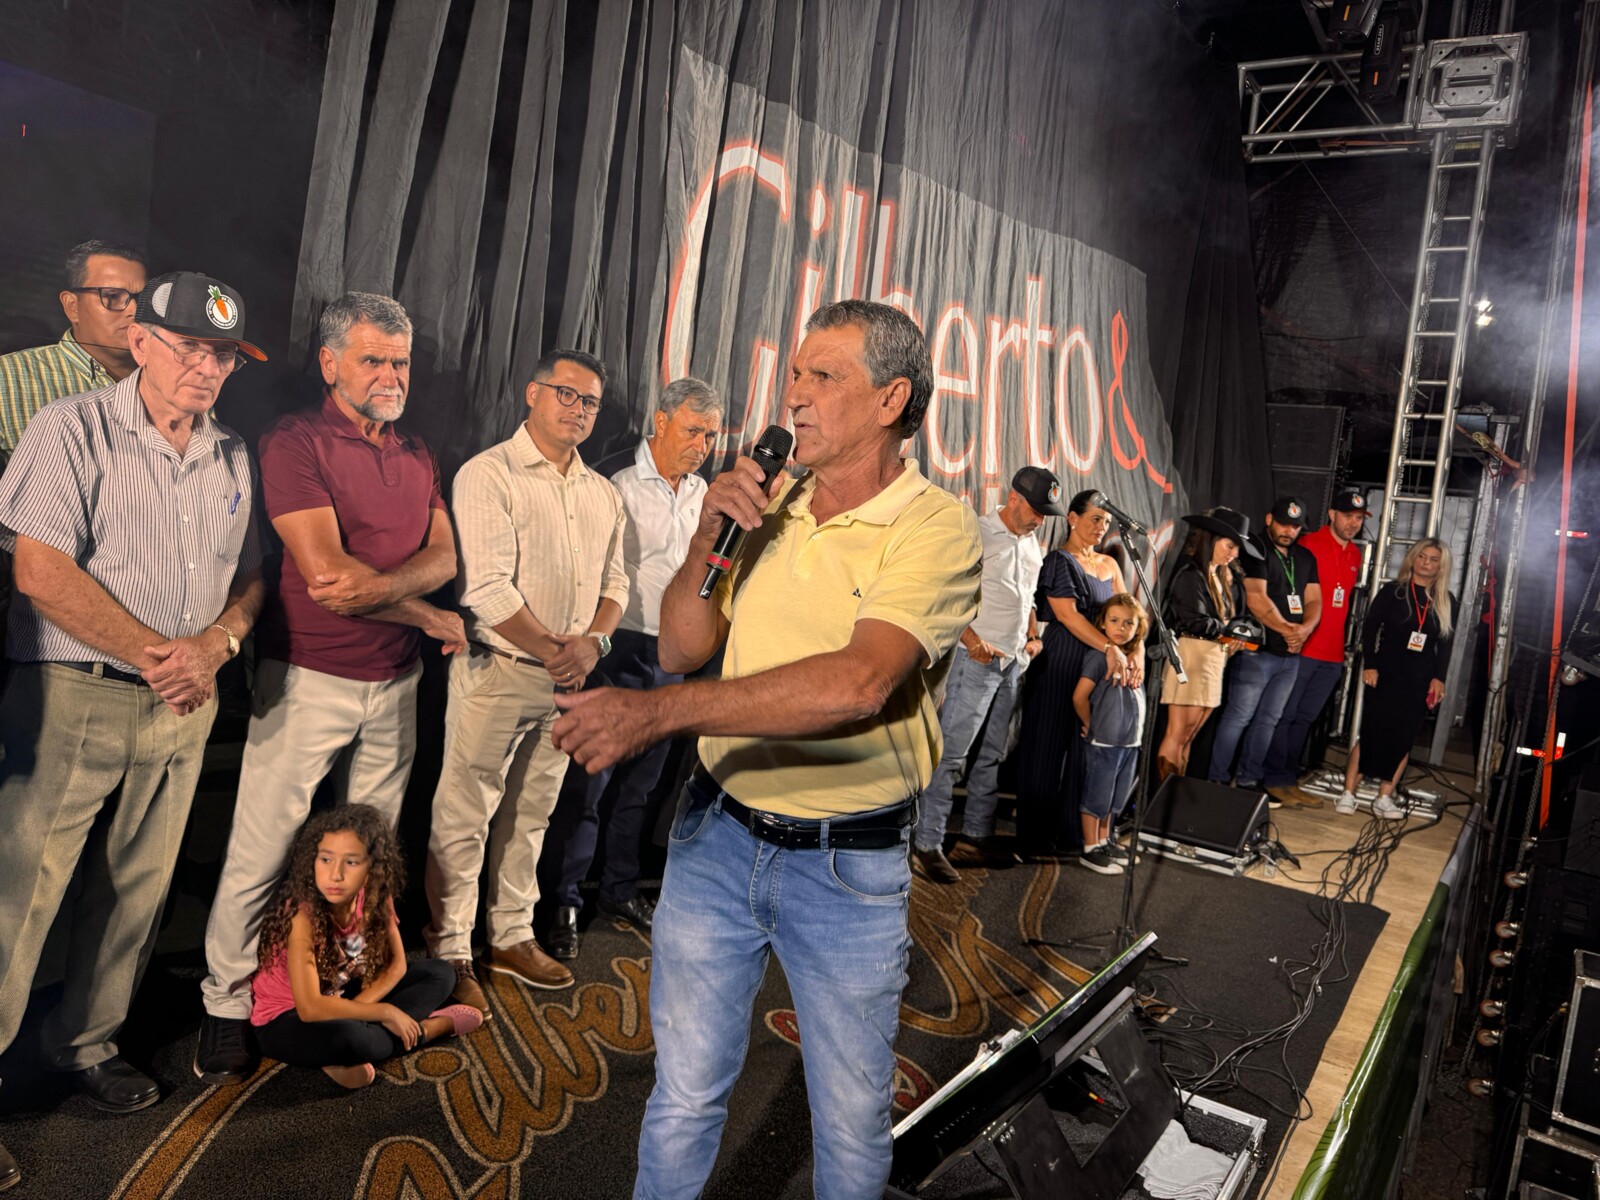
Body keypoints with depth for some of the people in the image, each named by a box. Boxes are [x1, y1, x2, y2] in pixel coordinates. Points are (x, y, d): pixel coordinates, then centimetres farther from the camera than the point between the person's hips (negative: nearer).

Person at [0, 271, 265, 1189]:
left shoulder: (233, 457, 10)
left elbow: (251, 577, 13)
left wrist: (212, 647, -7)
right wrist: (153, 654, -14)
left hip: (184, 704, 5)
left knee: (137, 890, 14)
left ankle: (87, 1041, 31)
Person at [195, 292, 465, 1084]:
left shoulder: (417, 455, 12)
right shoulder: (295, 442, -9)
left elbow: (444, 556, 2)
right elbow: (325, 572, -18)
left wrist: (381, 585, -19)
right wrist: (432, 618, -9)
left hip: (396, 681, 6)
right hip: (310, 678, -5)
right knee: (261, 850, 1)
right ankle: (226, 1010, 17)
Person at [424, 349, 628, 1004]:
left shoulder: (604, 494, 12)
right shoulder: (487, 475, -8)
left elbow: (614, 582, 13)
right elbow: (488, 588, -16)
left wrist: (593, 641, -6)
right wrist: (551, 649, -13)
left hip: (567, 681, 6)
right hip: (497, 673, -6)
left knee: (530, 816, 16)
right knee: (463, 819, 1)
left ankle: (512, 938, 30)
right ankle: (450, 955, 15)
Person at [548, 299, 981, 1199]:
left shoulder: (937, 526, -13)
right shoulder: (770, 505, 4)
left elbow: (861, 681, -29)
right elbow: (681, 648, 6)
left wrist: (661, 710, -32)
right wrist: (710, 536, -11)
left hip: (851, 862, -3)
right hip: (719, 835, 4)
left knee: (853, 1125, 16)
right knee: (683, 1098, 17)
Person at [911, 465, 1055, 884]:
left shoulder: (1032, 544, 14)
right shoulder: (977, 534, -10)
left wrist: (1033, 636, 9)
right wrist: (971, 639, -21)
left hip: (1014, 662, 8)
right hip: (977, 659, -8)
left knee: (993, 754, 13)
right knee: (951, 752, -8)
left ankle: (975, 838, 22)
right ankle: (927, 844, -2)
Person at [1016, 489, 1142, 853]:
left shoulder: (1109, 565, 15)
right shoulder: (1059, 560, -5)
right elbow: (1068, 614, -17)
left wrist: (1137, 650, -12)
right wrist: (1110, 648, -27)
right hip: (1062, 663, -6)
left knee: (1086, 746, 8)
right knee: (1052, 744, 0)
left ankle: (1072, 824, 17)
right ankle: (1039, 831, 9)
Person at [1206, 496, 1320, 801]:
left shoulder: (1305, 557, 16)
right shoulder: (1255, 549, -6)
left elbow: (1314, 600, 11)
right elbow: (1256, 599, -16)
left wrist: (1305, 629, -9)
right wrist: (1287, 629, -19)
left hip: (1290, 654, 7)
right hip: (1258, 650, -7)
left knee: (1268, 720, 10)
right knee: (1239, 716, -7)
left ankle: (1248, 781, 18)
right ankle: (1217, 781, -1)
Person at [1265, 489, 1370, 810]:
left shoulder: (1355, 555, 14)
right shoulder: (1310, 545, -8)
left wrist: (1342, 645, 17)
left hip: (1332, 655, 7)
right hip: (1301, 649, -7)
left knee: (1305, 718, 12)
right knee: (1284, 715, -2)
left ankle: (1289, 780, 20)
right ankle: (1273, 780, 6)